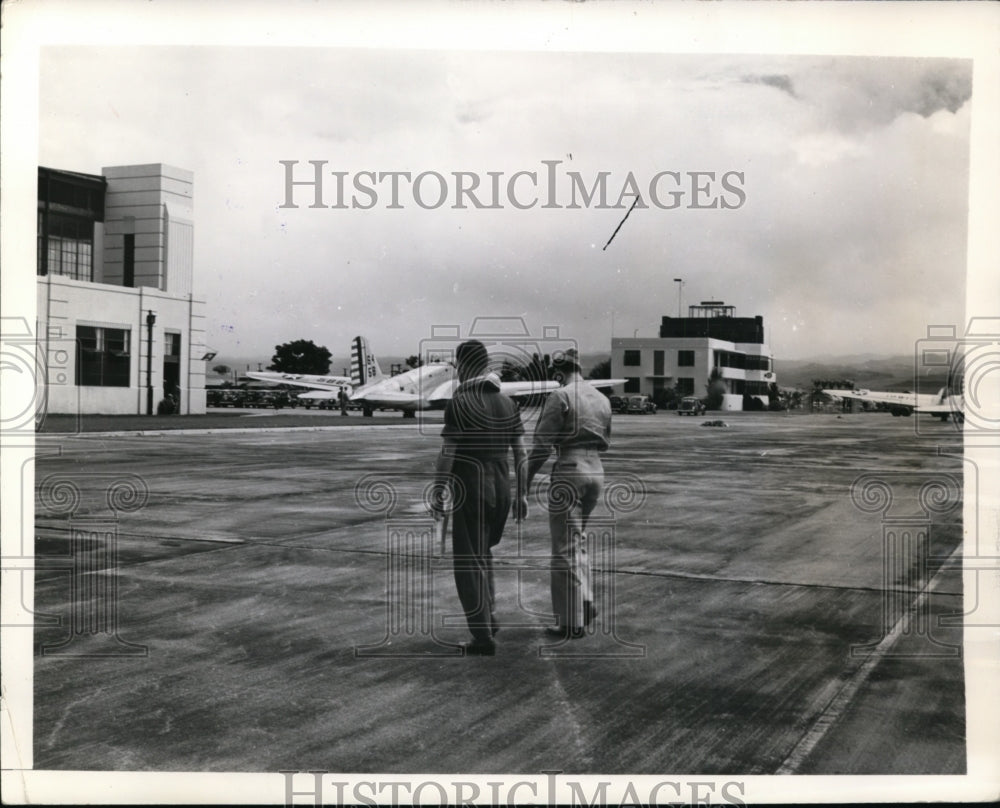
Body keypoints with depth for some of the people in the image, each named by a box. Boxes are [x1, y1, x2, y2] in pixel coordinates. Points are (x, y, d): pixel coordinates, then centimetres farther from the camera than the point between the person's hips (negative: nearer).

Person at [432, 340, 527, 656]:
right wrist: (522, 494, 12)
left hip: (469, 490, -6)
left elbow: (447, 453, -14)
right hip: (501, 487, 6)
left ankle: (484, 636, 0)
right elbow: (521, 453, 7)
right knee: (483, 553, 25)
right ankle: (486, 616, 26)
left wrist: (437, 491, -6)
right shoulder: (507, 403, 7)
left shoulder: (460, 402, -10)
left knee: (469, 562, 2)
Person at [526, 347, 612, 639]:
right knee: (577, 538, 24)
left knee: (565, 548, 1)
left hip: (568, 473, -7)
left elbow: (542, 444, -13)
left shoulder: (560, 397, -11)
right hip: (596, 472, 7)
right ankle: (586, 602, 17)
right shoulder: (602, 399, 10)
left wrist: (525, 480, -6)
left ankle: (573, 622, 4)